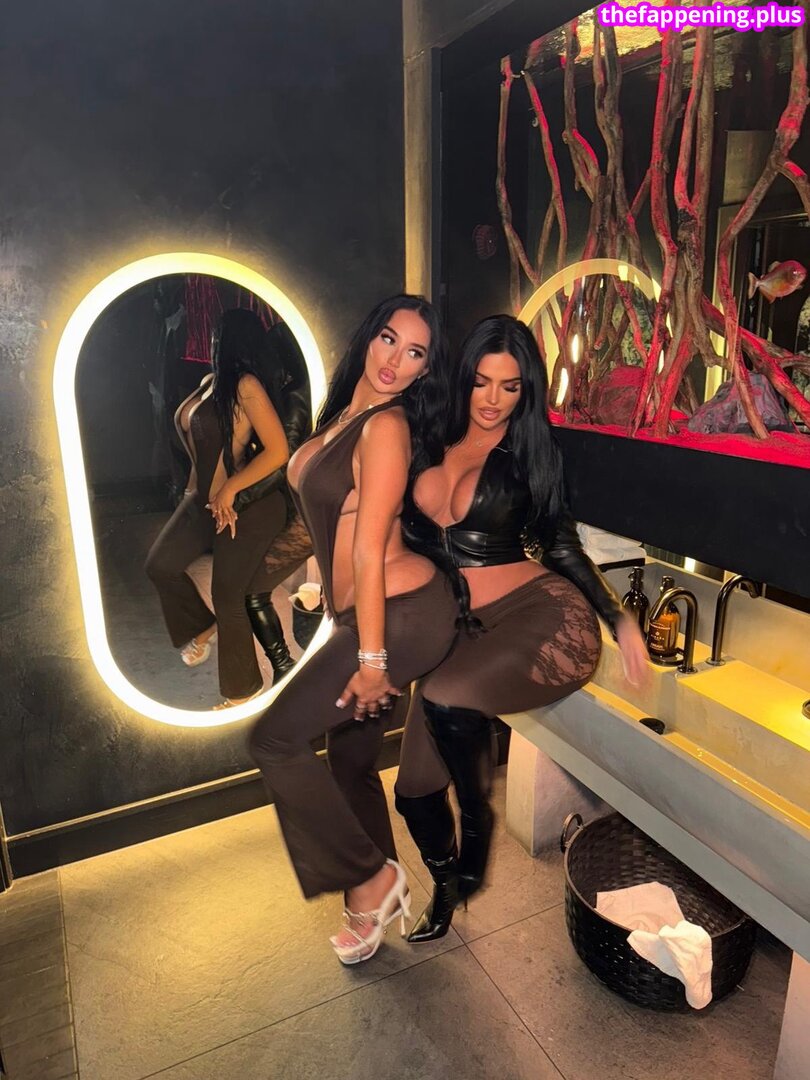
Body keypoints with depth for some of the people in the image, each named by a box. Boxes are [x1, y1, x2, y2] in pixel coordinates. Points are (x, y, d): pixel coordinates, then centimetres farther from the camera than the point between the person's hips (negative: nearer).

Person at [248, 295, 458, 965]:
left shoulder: (386, 426, -16)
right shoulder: (345, 415, 11)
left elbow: (370, 550, -20)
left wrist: (371, 658, -17)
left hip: (402, 613, -9)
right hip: (364, 615, 9)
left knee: (276, 738, -6)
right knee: (349, 759, 17)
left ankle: (373, 878, 11)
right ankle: (373, 902, 38)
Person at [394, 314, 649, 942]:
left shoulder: (530, 454, 3)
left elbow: (563, 548, 7)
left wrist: (619, 619, -3)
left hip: (543, 615, -4)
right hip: (459, 630, 4)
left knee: (446, 701, -33)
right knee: (416, 791, 1)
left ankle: (477, 820, 0)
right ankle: (446, 887, 36)